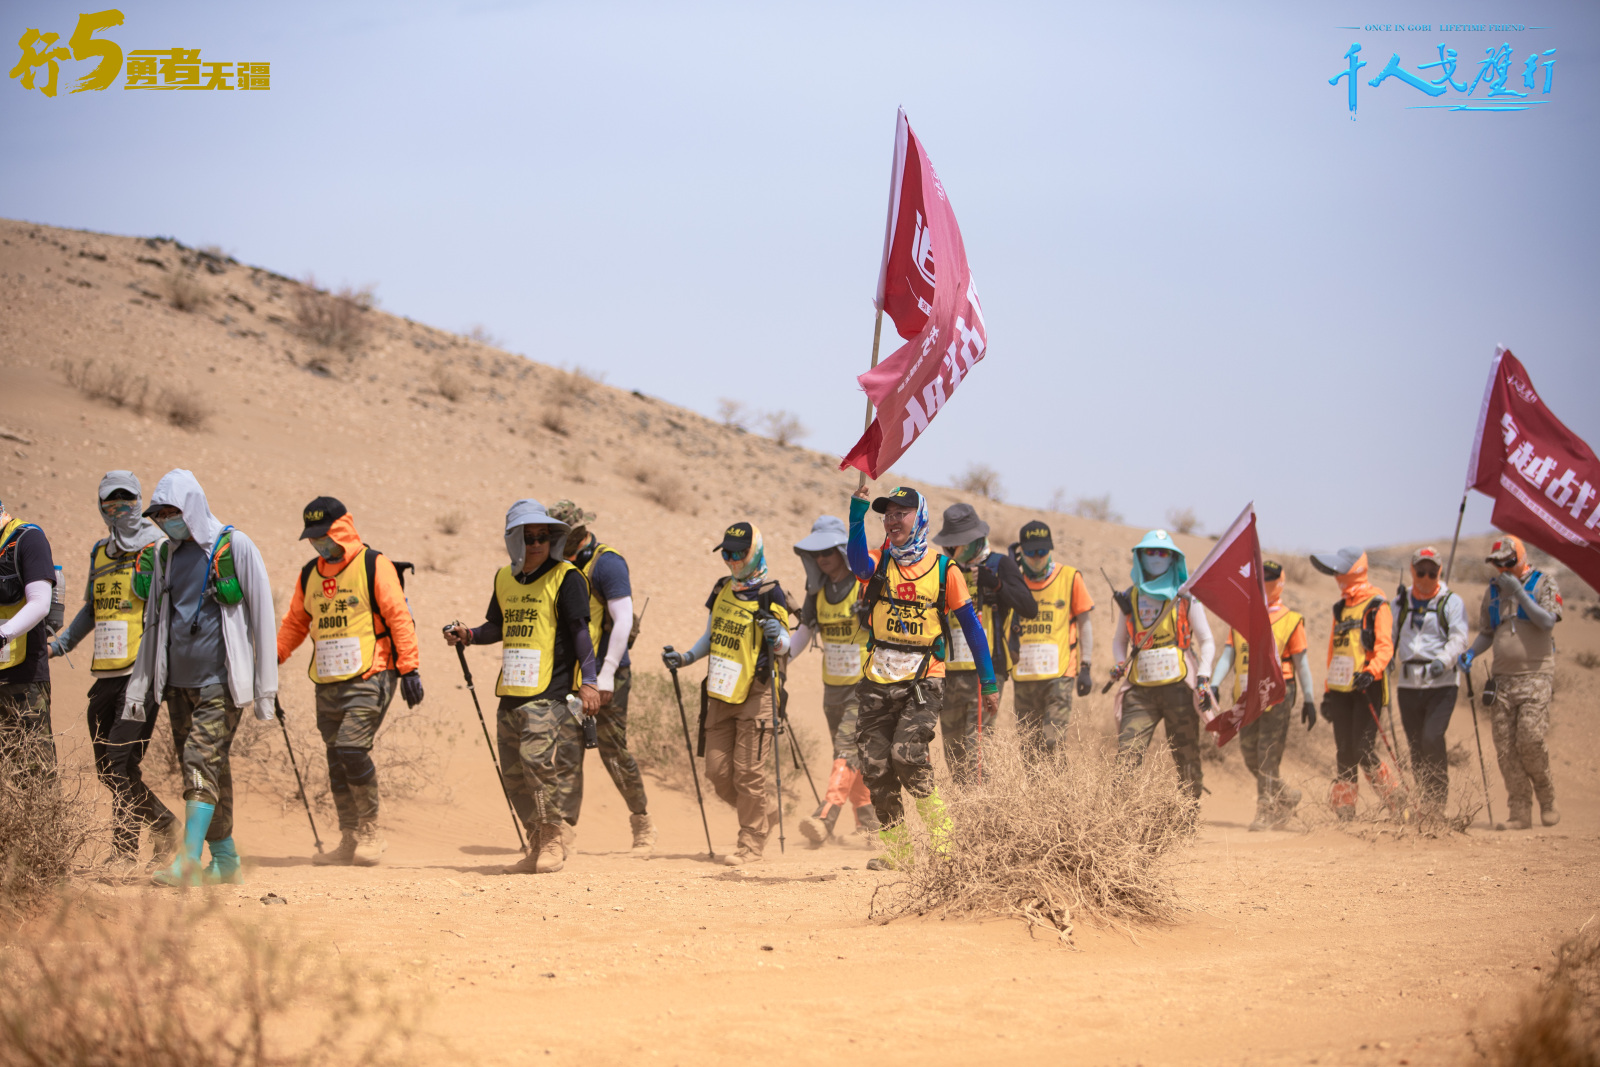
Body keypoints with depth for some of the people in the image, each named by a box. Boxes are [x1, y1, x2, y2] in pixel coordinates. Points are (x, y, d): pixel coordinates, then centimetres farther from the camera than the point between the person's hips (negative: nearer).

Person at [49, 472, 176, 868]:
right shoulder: (100, 552, 18)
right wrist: (59, 644, 24)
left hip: (143, 673, -7)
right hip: (106, 673, 7)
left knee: (121, 764, -13)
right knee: (107, 770, 7)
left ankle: (123, 853, -8)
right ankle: (163, 824, 25)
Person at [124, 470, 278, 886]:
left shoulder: (234, 547, -5)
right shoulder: (164, 554, 13)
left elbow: (262, 617, -4)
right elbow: (154, 622, 20)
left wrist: (265, 688, -6)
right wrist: (139, 686, 16)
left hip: (220, 681, -6)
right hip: (178, 681, 6)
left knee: (202, 761, -17)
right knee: (208, 771, 8)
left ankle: (187, 861, -23)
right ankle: (225, 858, 17)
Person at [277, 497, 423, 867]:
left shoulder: (373, 565, -4)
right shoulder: (310, 574, 14)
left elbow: (398, 617, -7)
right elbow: (295, 622, 24)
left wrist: (409, 668, -11)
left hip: (368, 679, -6)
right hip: (327, 683, 6)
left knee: (351, 746, -19)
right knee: (337, 761, 5)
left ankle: (370, 832, -6)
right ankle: (349, 840, 12)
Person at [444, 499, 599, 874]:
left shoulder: (566, 578, -3)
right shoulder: (504, 579, 16)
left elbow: (580, 630, -7)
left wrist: (588, 679, -14)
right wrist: (469, 635, 8)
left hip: (550, 692, -7)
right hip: (511, 693, 7)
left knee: (538, 759, -18)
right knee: (513, 772, 6)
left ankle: (553, 840, -5)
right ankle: (537, 846, 15)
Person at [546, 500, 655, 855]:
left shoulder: (607, 564, -12)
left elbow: (623, 621, -18)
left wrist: (606, 673, -22)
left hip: (607, 675, -7)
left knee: (613, 752, -1)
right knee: (568, 750, -4)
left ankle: (642, 822, 16)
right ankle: (564, 826, -8)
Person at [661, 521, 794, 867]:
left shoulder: (770, 595, -6)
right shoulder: (721, 591, 14)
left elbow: (783, 646, -8)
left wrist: (777, 637, -30)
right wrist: (685, 658, 13)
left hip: (755, 695, -7)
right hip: (720, 695, 7)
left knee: (748, 771, -8)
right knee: (718, 771, 4)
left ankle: (752, 844, 1)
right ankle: (768, 809, 27)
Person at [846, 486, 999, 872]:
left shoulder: (944, 571, 0)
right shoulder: (879, 564, 3)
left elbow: (972, 626, 5)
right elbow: (857, 558, -23)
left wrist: (989, 683, 4)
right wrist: (859, 504, -36)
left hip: (922, 682, -3)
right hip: (879, 682, 3)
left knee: (906, 752, -22)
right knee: (877, 766, 1)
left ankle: (940, 833, -3)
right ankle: (896, 848, 16)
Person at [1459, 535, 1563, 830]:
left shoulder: (1543, 584, 3)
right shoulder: (1494, 590, 16)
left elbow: (1547, 622, -11)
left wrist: (1520, 594, -14)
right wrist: (1471, 653, 4)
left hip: (1535, 676, -5)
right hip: (1502, 678, 5)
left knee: (1530, 739, -16)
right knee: (1506, 748, -3)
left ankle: (1547, 800, 4)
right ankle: (1520, 811, 1)